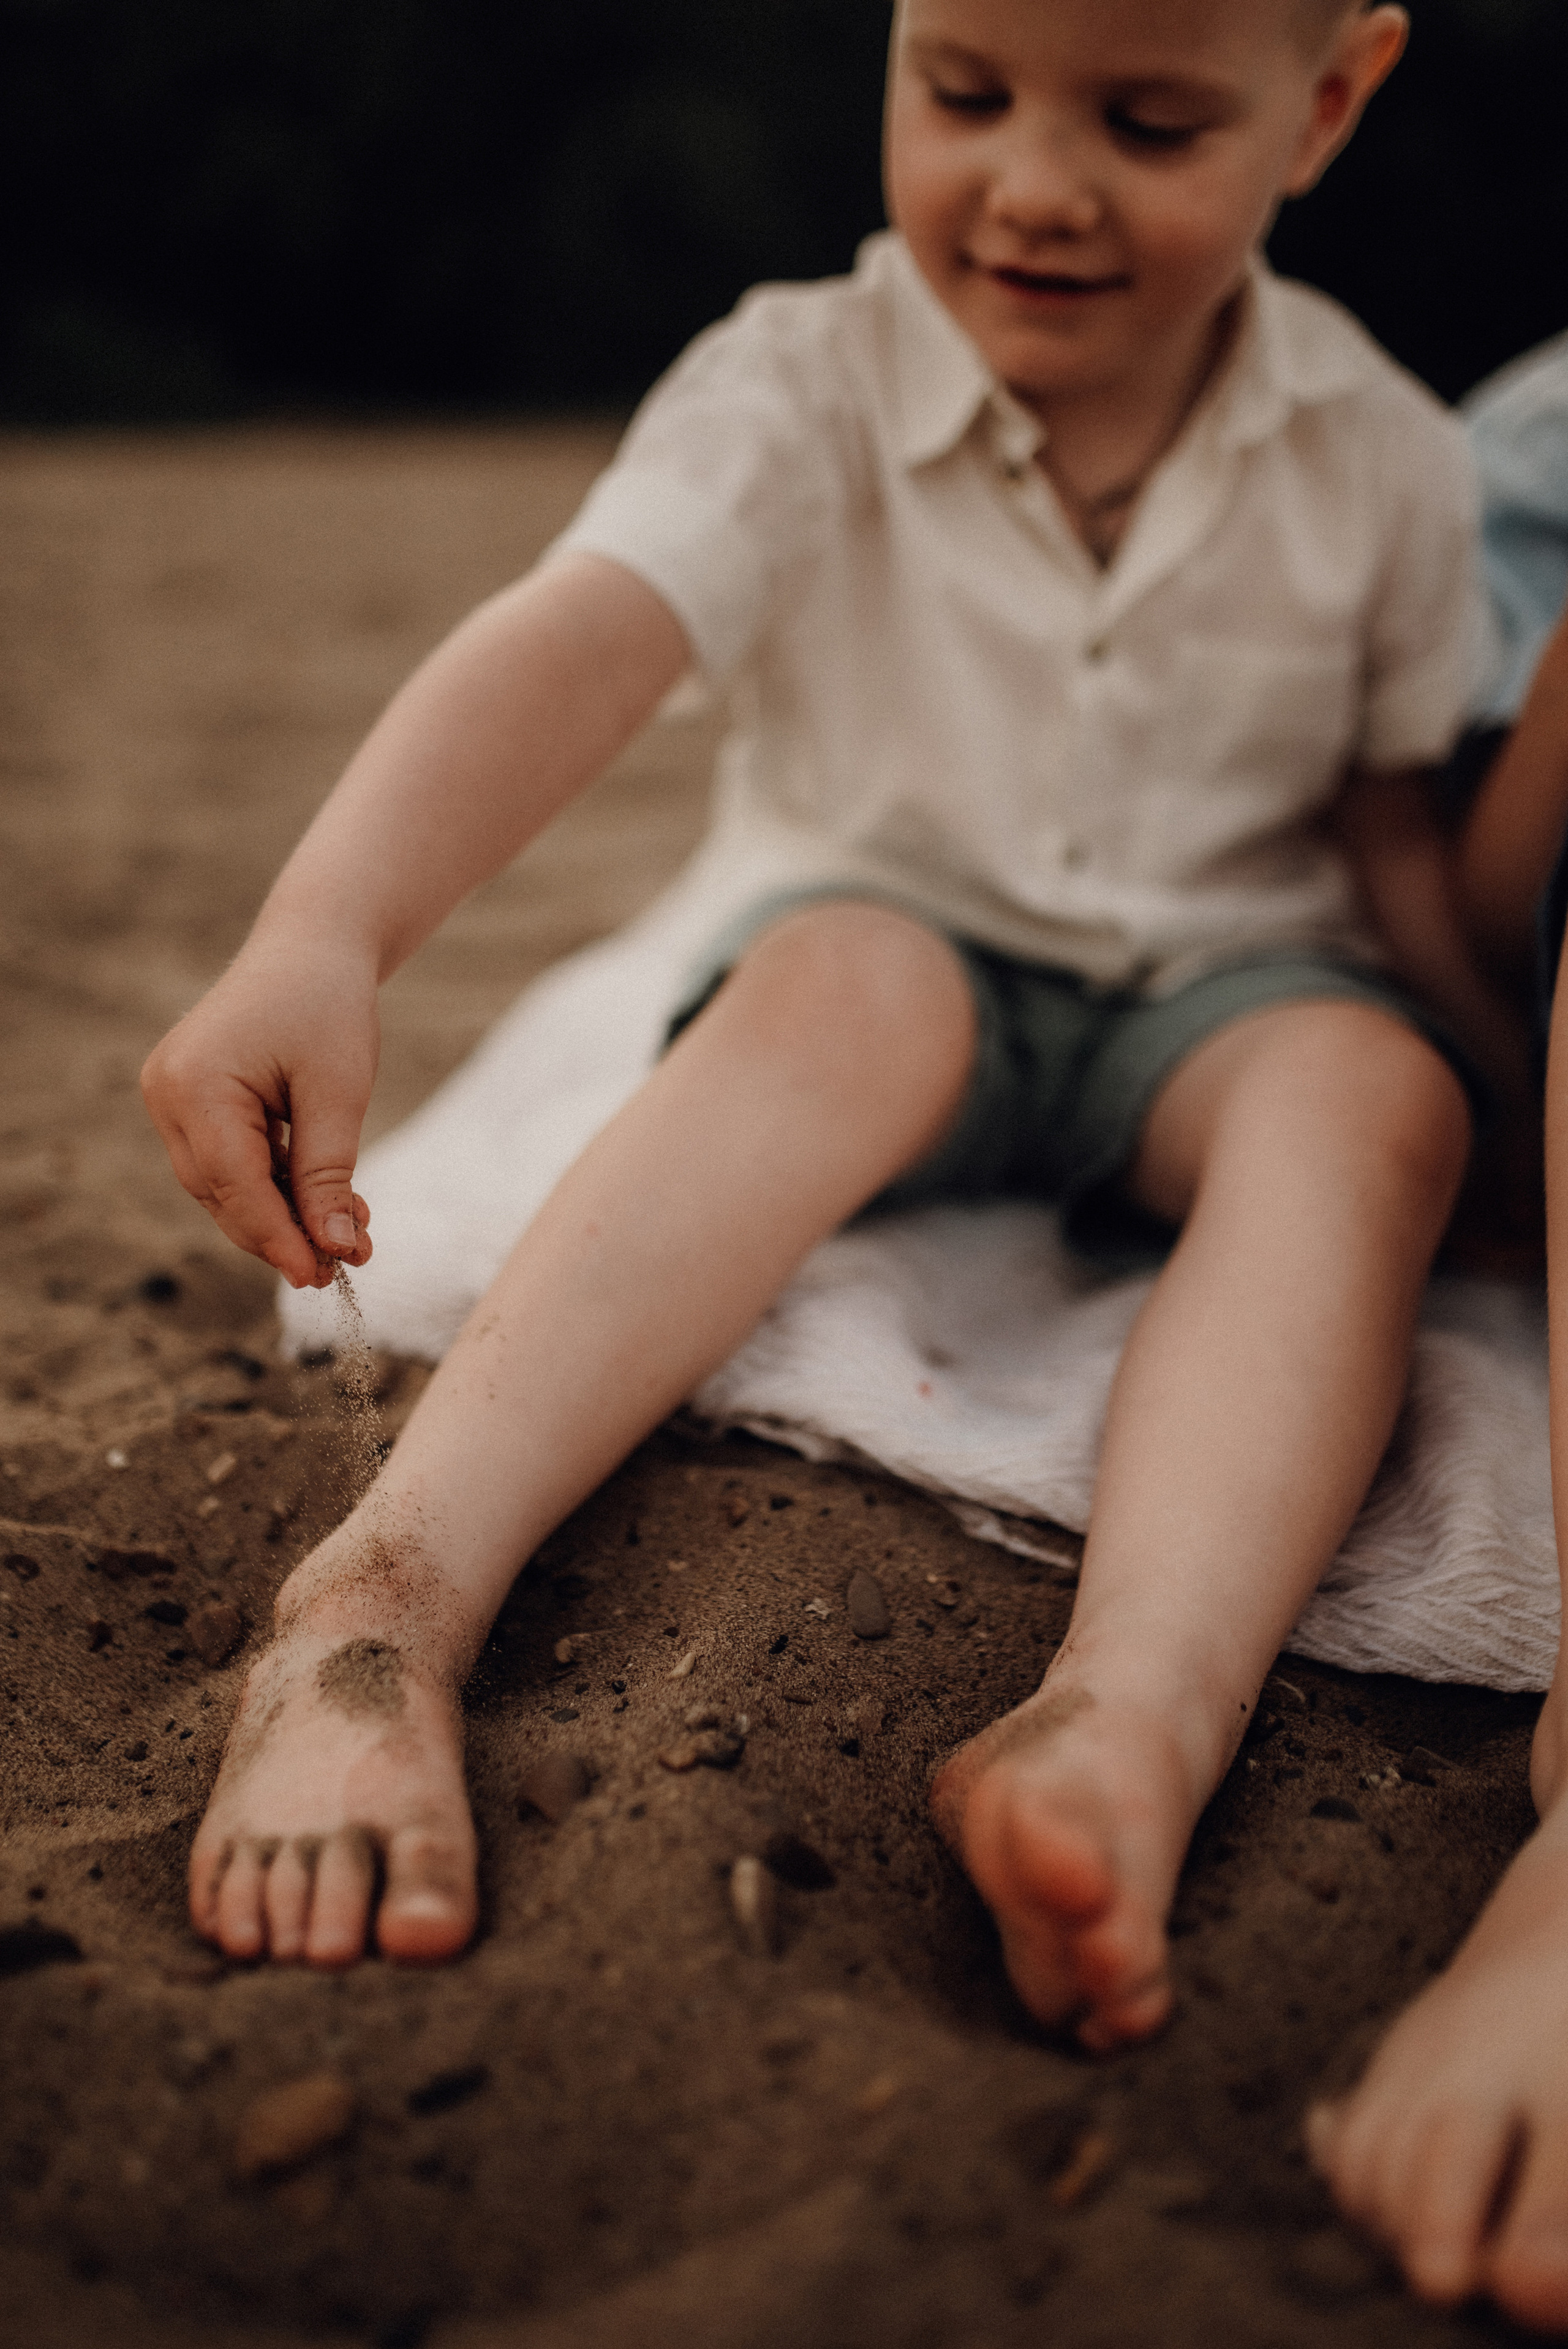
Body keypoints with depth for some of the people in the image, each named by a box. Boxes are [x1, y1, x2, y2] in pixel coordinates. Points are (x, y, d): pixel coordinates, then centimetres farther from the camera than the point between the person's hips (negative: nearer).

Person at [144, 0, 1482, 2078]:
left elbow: (1412, 830, 7)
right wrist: (325, 931, -47)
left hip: (1218, 987, 2)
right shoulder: (806, 389, -13)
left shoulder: (1382, 459, -4)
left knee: (1375, 1085, -32)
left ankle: (1141, 1715, -56)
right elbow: (573, 650, -31)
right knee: (849, 977, -36)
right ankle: (389, 1590, -50)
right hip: (894, 951, -1)